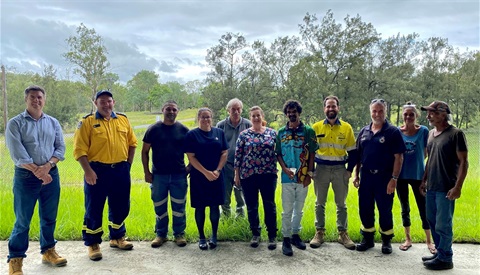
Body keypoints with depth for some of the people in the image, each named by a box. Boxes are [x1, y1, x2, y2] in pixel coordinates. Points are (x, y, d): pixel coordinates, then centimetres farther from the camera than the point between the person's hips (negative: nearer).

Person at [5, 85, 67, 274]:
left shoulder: (53, 123, 9)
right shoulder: (15, 123, -3)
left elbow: (60, 148, 3)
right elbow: (17, 154, -12)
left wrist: (47, 166, -14)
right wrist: (37, 171, -16)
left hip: (51, 175, 4)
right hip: (26, 176, -3)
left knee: (49, 217, 13)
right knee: (22, 220, 3)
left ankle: (48, 251, 29)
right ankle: (15, 259, 17)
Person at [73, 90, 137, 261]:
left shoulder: (123, 120, 9)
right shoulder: (87, 122, -4)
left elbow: (132, 143, 14)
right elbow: (79, 149, -9)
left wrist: (128, 164, 7)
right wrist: (88, 171, -16)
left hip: (121, 171, 4)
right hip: (97, 171, -4)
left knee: (120, 207, 14)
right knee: (94, 209, 5)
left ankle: (117, 238, 33)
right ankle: (92, 244, 20)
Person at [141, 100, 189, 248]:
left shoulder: (183, 130, 2)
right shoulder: (154, 129, 0)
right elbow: (145, 151, 4)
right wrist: (146, 172, -1)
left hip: (179, 175, 0)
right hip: (158, 175, 0)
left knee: (179, 207, 7)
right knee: (159, 207, 10)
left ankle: (179, 234, 22)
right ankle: (161, 234, 25)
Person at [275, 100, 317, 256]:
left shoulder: (308, 131, 0)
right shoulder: (281, 132, 4)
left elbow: (312, 153, 0)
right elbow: (278, 154, 6)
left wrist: (309, 174, -5)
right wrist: (285, 168, -9)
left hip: (303, 177, 0)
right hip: (287, 177, 0)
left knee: (299, 209, 13)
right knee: (287, 210, 3)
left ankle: (295, 235, 28)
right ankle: (286, 239, 14)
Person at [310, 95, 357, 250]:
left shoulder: (346, 128, 1)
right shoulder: (316, 127, 0)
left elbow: (353, 151, 5)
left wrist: (350, 169, -2)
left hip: (340, 170, 0)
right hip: (321, 169, 0)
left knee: (341, 203, 9)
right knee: (320, 203, 7)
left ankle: (343, 233, 21)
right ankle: (320, 233, 18)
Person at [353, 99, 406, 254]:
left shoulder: (393, 132, -5)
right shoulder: (364, 131, 9)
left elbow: (399, 157, -9)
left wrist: (394, 179, -14)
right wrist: (356, 175, 9)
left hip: (384, 178, -4)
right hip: (366, 177, 4)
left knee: (385, 210, 6)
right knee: (365, 209, 10)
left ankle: (386, 241, 23)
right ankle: (367, 239, 26)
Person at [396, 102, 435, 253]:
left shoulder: (423, 131, -6)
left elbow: (425, 153, 3)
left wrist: (415, 162, -3)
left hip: (418, 175, -2)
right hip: (401, 175, 2)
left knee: (423, 208, 5)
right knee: (404, 208, 12)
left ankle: (429, 241, 21)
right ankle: (408, 239, 26)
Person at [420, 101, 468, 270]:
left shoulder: (456, 134, -10)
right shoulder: (431, 133, 12)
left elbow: (464, 162, -12)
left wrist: (457, 187, -17)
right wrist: (424, 180, 17)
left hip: (446, 189, -7)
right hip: (431, 187, 8)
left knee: (443, 225, 0)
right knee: (432, 221, 15)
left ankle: (445, 259, 14)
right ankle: (440, 252, 30)